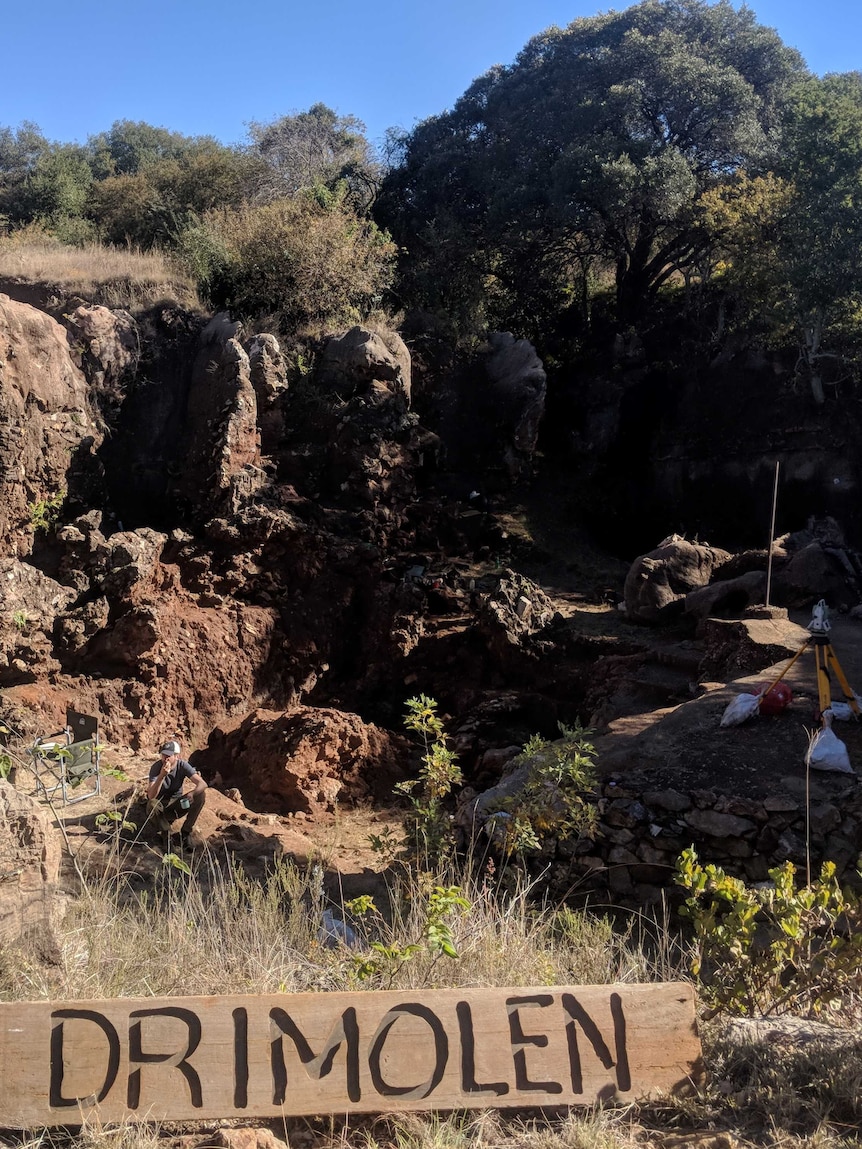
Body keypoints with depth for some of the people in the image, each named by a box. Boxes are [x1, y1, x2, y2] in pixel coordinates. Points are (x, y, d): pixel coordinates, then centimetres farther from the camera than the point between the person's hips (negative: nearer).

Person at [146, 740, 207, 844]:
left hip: (176, 802, 3)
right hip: (161, 803, -3)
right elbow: (151, 796, -33)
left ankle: (185, 831, -8)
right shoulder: (156, 767, -22)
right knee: (152, 805, -38)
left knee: (200, 795, -22)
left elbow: (202, 784, -22)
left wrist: (193, 793, -44)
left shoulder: (183, 765, -15)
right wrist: (162, 776, -47)